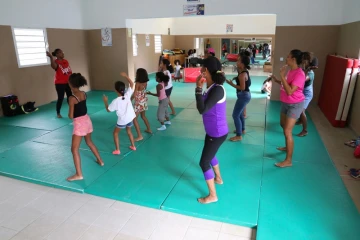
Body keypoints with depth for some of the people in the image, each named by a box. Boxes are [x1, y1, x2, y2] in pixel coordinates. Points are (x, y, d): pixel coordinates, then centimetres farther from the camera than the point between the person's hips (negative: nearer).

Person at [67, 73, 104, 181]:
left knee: (74, 149, 1)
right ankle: (100, 160, 44)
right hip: (87, 120, 8)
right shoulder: (84, 94, 0)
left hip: (79, 123, -8)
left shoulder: (72, 98, -20)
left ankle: (79, 174, 3)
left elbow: (71, 116, -15)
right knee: (89, 142, 29)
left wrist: (70, 113, 4)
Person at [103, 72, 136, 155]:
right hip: (130, 118, 5)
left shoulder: (116, 101, -23)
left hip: (122, 120, -5)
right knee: (129, 131, 28)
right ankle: (133, 146, 35)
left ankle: (117, 150, 15)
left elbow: (108, 110, -9)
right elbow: (131, 84, -2)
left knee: (115, 133, 16)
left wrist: (105, 101, 1)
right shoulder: (127, 95, -14)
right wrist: (125, 76, -1)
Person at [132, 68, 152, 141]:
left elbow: (134, 95, -20)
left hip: (139, 103, -8)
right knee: (143, 116, 27)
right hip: (144, 101, 8)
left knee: (134, 119, 0)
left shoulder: (138, 84, -23)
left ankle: (140, 136, -1)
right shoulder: (145, 83, -2)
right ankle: (149, 129, 40)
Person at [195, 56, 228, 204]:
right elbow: (204, 107, 6)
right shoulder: (212, 87, 0)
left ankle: (212, 196, 17)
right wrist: (200, 88, -1)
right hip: (212, 131, 10)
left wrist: (199, 88, -29)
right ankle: (218, 178, 55)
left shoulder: (217, 89, -28)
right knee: (209, 155, 30)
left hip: (217, 133, -10)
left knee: (204, 162, 0)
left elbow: (202, 109, -33)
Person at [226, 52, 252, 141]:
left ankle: (239, 136, 1)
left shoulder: (242, 74, -24)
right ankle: (242, 129, 41)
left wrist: (232, 84, -19)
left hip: (243, 95, -10)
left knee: (235, 115, -6)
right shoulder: (244, 71, 5)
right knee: (240, 113, 24)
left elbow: (242, 87, -26)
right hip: (245, 95, 10)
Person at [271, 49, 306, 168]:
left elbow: (290, 91, -32)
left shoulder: (299, 74, -25)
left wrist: (282, 76, -29)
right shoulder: (290, 71, 4)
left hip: (295, 105, -10)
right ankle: (287, 147, 47)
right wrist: (277, 80, 5)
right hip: (286, 103, 10)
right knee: (283, 125, 25)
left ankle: (288, 160, -1)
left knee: (287, 132, -10)